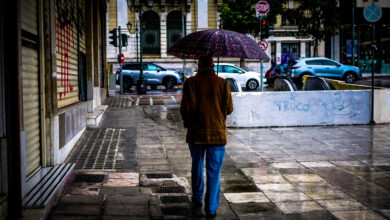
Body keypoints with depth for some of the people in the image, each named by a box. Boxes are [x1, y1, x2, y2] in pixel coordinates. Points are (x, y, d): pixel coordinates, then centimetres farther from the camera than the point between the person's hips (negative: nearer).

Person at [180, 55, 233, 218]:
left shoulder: (191, 83, -6)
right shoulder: (223, 83, -4)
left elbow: (186, 108, -9)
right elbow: (229, 109, -2)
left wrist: (187, 122, 10)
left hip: (196, 133, 1)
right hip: (217, 133, -1)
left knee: (197, 166, 21)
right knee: (214, 172, 4)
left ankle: (197, 199, 34)